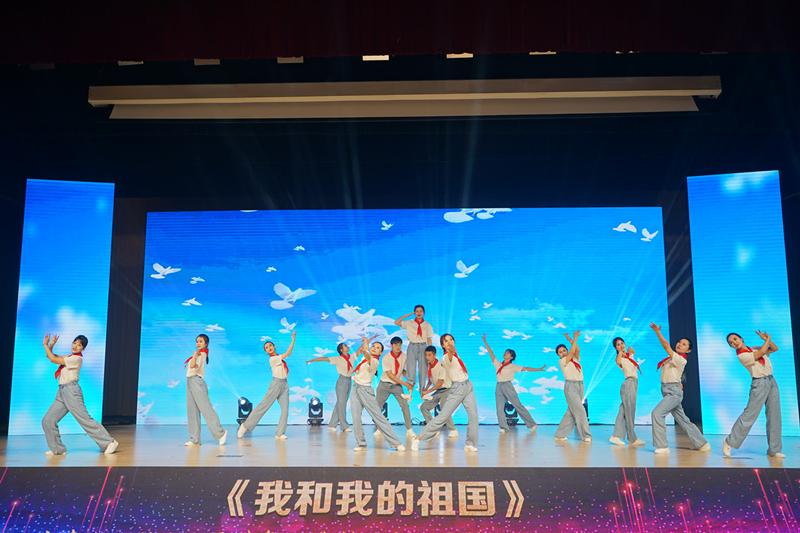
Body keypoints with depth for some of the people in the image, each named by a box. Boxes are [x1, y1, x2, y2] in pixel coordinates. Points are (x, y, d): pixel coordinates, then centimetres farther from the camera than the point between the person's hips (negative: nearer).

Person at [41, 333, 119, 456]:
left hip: (71, 391, -9)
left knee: (85, 419, -11)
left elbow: (53, 359, -11)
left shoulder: (76, 359, -9)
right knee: (47, 421, 2)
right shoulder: (68, 357, 19)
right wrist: (51, 345, 5)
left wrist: (45, 344, -1)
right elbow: (50, 356, 23)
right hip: (61, 392, 9)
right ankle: (58, 449, 12)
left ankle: (109, 442, -9)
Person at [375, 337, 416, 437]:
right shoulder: (386, 357, -14)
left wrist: (410, 381, -7)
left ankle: (409, 430, -2)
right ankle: (379, 429, 16)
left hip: (397, 385, 2)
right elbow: (390, 375, -16)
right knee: (377, 406, -2)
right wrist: (405, 383, -19)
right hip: (384, 384, -2)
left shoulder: (404, 357, -4)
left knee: (405, 405, -11)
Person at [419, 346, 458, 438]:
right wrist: (424, 390, 2)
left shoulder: (441, 366, -19)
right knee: (424, 407, -2)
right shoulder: (429, 366, 4)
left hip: (446, 390, -8)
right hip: (438, 391, 8)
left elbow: (439, 383, -18)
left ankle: (453, 431, -12)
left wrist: (428, 391, -14)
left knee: (444, 407, -28)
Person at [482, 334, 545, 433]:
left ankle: (532, 424, 4)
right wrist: (485, 341, 12)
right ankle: (504, 428, -3)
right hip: (498, 387, 4)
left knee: (518, 406, -3)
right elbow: (491, 353, 15)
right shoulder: (498, 364, 15)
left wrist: (539, 369, -2)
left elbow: (525, 368, 2)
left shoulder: (513, 366, 4)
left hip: (507, 386, -4)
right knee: (499, 409, -8)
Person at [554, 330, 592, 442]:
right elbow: (572, 352, -13)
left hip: (580, 386, 7)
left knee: (571, 412, 7)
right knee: (580, 411, -10)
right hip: (570, 386, -7)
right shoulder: (562, 361, -3)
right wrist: (575, 338, -9)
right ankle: (586, 435, -4)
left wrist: (571, 340, -6)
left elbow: (577, 350, -3)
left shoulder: (575, 359, 15)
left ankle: (560, 435, 13)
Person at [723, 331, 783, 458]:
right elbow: (762, 352, -14)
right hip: (759, 384, -7)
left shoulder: (755, 349, 14)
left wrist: (767, 339, 0)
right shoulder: (742, 356, -10)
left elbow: (774, 349, 17)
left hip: (772, 381, 7)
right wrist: (768, 339, 1)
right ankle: (729, 442, 0)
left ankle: (773, 450, 9)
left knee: (774, 416, 3)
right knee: (749, 415, -11)